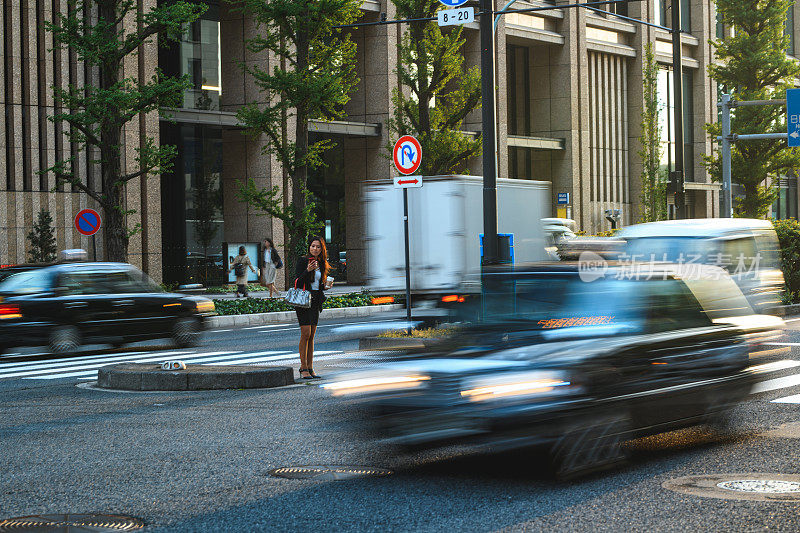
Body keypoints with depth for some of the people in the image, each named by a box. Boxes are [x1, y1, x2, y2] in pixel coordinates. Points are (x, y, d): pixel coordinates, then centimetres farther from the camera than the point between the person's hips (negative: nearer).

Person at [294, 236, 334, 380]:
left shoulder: (322, 264, 12)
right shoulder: (303, 261, -7)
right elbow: (298, 282, -14)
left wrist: (326, 286, 0)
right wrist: (308, 270, -27)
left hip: (315, 301, 6)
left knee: (312, 335, 7)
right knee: (305, 334, -11)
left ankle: (310, 368, 8)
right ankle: (303, 368, -8)